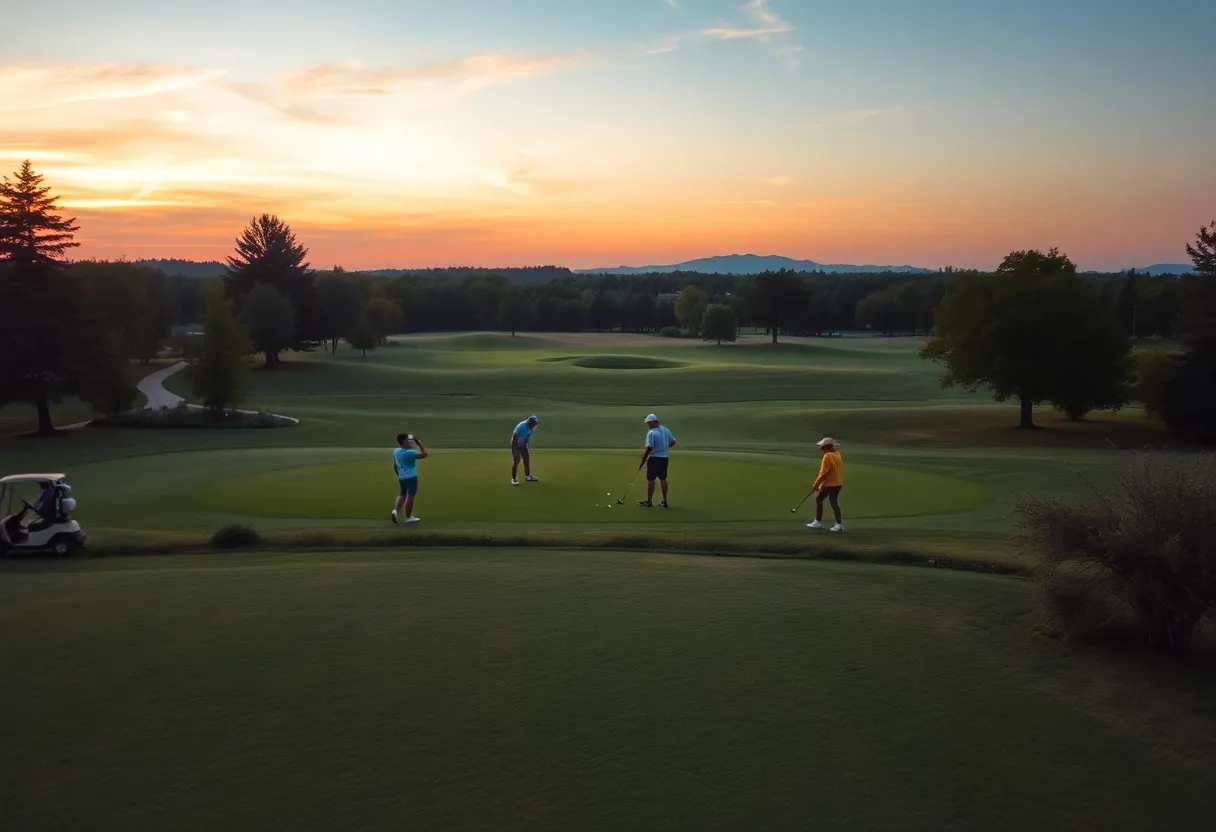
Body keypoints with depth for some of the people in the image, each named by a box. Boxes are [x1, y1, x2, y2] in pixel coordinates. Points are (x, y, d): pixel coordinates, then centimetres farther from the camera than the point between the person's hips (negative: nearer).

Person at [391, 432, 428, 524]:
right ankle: (408, 517, 12)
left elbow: (395, 466, 13)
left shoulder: (395, 451, 3)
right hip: (411, 478, -7)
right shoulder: (409, 453, -20)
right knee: (410, 496, 3)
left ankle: (395, 510, 1)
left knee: (402, 495, 21)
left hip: (401, 478, 7)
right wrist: (420, 444, -10)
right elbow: (424, 455, -16)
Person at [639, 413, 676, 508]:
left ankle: (649, 501, 3)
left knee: (650, 479, 0)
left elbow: (648, 448, -21)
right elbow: (673, 442, 13)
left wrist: (643, 461, -11)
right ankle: (664, 501, 14)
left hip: (654, 458, -7)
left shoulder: (651, 433, -18)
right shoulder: (666, 430, 4)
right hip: (665, 457, 7)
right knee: (663, 479, 12)